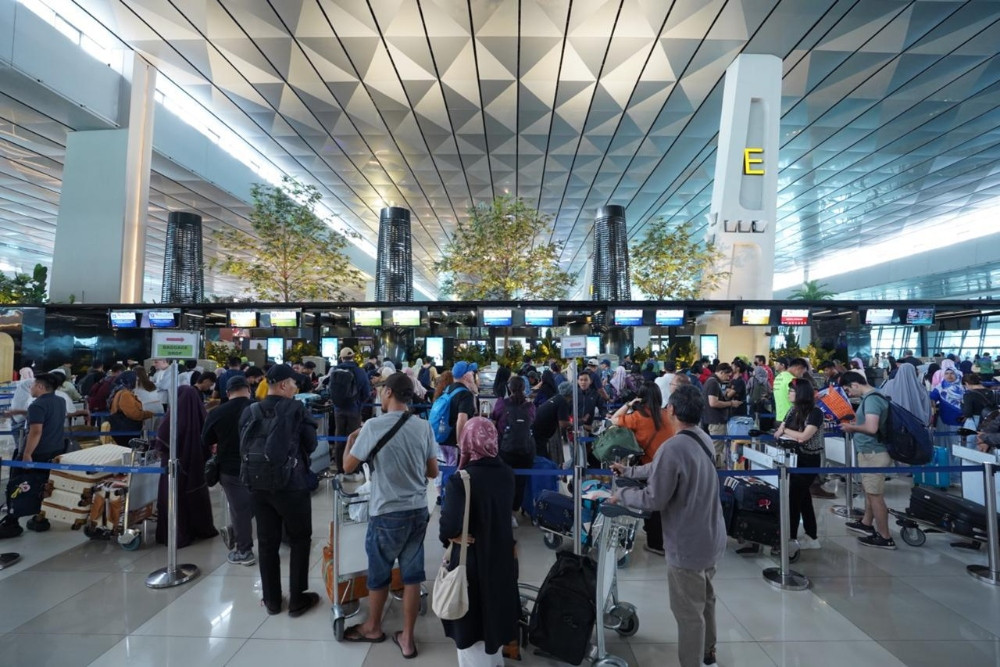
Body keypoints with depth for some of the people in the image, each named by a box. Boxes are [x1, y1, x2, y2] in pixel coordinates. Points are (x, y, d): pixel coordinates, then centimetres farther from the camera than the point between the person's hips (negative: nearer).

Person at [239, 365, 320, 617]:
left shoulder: (249, 411, 0)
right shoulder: (296, 409, -13)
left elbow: (243, 447, 9)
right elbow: (311, 445, -6)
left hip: (258, 485, 4)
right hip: (292, 485, -4)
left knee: (267, 542, 15)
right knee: (300, 540, 11)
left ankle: (272, 600, 26)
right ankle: (297, 599, 18)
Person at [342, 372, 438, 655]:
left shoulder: (373, 426, -15)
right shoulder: (424, 426, -5)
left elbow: (348, 467, -6)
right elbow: (433, 472, 1)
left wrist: (351, 440, 12)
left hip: (387, 513, -3)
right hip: (418, 510, 3)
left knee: (379, 574, 19)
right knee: (412, 575, 15)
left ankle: (373, 628, 41)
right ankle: (407, 638, 28)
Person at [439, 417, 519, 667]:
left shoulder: (461, 479, -25)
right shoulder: (507, 473, -7)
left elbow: (449, 526, -31)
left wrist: (448, 536, -12)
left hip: (470, 558, -6)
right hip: (501, 554, 6)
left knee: (471, 618, 17)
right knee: (495, 609, 27)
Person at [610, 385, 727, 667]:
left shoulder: (673, 447, -29)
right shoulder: (703, 439, 0)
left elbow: (653, 499, -25)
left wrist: (620, 494, -8)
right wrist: (628, 470, 20)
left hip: (687, 545, -9)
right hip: (710, 538, 9)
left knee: (689, 612, 9)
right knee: (705, 598, 28)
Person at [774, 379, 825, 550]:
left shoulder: (815, 413, -16)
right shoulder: (793, 410, 5)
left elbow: (803, 437, -23)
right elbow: (779, 432, 4)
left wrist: (784, 430, -10)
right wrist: (782, 432, -18)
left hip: (809, 461, -7)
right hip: (795, 459, 7)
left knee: (794, 499, -4)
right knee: (803, 499, 15)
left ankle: (791, 539, 7)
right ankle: (812, 538, 26)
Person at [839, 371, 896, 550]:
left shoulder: (871, 399, -22)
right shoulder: (870, 397, 9)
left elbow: (872, 428, -30)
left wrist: (852, 427, -15)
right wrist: (854, 421, 8)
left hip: (873, 453, -10)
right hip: (870, 451, 10)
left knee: (875, 495, 0)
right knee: (869, 490, 22)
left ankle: (885, 538, 10)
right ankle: (867, 523, 37)